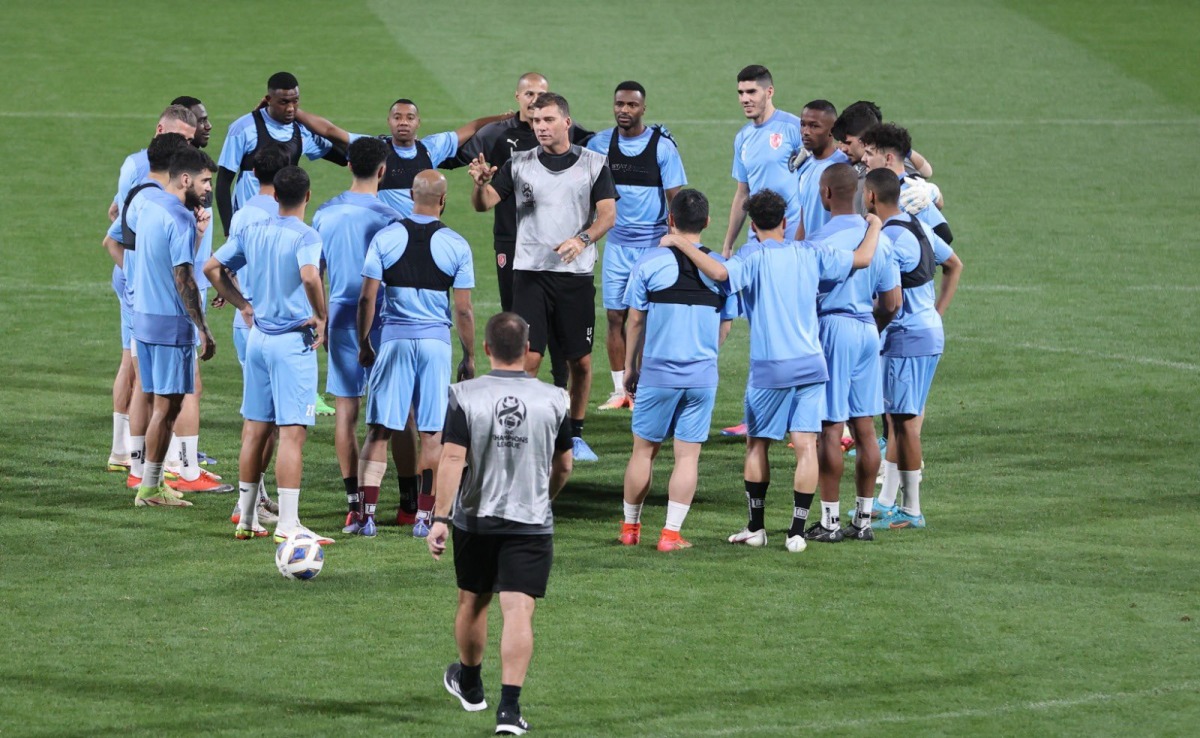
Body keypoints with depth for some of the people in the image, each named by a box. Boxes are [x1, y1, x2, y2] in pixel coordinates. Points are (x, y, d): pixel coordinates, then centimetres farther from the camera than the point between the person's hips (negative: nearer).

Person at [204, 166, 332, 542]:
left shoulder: (252, 232, 7)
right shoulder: (306, 236, -12)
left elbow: (212, 268, 11)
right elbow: (309, 275, -30)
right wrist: (321, 317, -16)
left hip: (258, 338, 6)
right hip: (294, 342, -6)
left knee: (255, 430, 14)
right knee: (292, 433, -6)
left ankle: (246, 519, 20)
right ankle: (288, 525, -9)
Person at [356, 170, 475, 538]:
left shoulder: (385, 238, -2)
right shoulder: (456, 245, -4)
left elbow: (367, 297, -2)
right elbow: (463, 309, -2)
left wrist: (363, 344, 10)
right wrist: (469, 357, 8)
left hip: (394, 339, 0)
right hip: (436, 342, 0)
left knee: (379, 430, 3)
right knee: (432, 434, 6)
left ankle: (366, 514, -3)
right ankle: (423, 516, 7)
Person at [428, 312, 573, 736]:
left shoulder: (465, 396, -8)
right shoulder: (553, 400, -3)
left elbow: (452, 459, -15)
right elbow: (563, 467, 8)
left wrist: (440, 518, -14)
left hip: (474, 518, 1)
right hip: (531, 522, -1)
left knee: (473, 602, 20)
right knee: (518, 611, -6)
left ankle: (469, 685, 42)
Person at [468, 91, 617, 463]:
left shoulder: (593, 164, 4)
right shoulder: (519, 164, 5)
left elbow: (608, 213, 0)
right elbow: (484, 204, 0)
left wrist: (583, 239, -19)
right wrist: (480, 183, -23)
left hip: (577, 275, 1)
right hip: (530, 272, -1)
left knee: (581, 360, 6)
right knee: (528, 356, -10)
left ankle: (575, 433, 22)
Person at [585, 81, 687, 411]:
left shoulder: (662, 145, -5)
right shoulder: (599, 144, 3)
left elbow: (675, 198, -5)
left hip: (653, 243, -3)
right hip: (616, 243, 3)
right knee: (615, 316, 3)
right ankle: (619, 390, 11)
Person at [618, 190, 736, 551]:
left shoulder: (650, 262, -5)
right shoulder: (722, 267, 1)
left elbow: (636, 321, 0)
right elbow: (725, 327, 8)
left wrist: (631, 367, 11)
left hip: (657, 373, -1)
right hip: (702, 377, 1)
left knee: (644, 450, 11)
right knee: (688, 455, 3)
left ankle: (630, 527, 21)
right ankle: (671, 532, 0)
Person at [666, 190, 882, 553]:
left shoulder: (754, 257, -7)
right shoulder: (810, 253, 4)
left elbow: (720, 273, -27)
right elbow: (862, 258, 11)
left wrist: (681, 244, -17)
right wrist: (874, 226, 30)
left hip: (769, 369, -2)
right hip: (810, 364, 2)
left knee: (757, 444, 13)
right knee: (806, 446, 0)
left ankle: (756, 527, 17)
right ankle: (797, 532, -3)